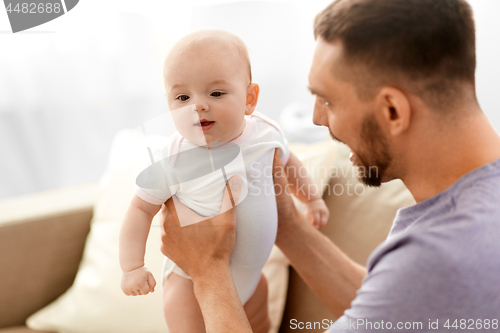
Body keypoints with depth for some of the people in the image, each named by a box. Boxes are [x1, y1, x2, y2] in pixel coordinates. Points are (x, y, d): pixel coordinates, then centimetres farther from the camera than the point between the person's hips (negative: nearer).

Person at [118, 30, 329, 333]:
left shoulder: (266, 133, -14)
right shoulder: (172, 160, -25)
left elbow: (288, 162, 8)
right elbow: (141, 209, -15)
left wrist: (313, 199, 18)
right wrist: (133, 267, -18)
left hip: (250, 267, 4)